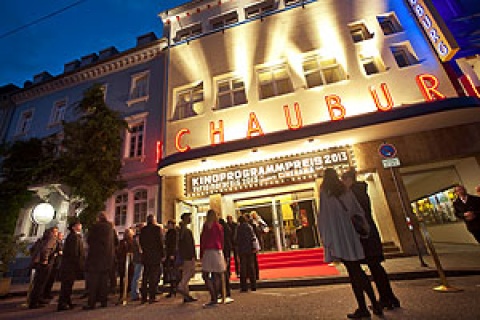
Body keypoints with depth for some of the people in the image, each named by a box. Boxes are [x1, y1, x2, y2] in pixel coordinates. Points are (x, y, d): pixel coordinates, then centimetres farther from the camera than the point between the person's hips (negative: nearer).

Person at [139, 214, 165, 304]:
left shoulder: (143, 229, 5)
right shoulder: (157, 228, -9)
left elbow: (141, 242, 9)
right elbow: (160, 242, -10)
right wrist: (162, 255, -4)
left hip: (146, 256, 5)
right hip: (155, 256, -5)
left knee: (145, 276, 13)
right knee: (154, 276, 3)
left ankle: (144, 297, 19)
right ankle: (152, 297, 4)